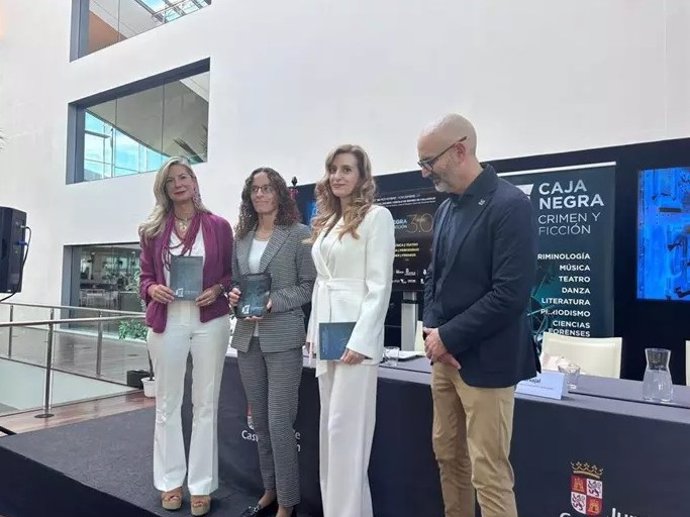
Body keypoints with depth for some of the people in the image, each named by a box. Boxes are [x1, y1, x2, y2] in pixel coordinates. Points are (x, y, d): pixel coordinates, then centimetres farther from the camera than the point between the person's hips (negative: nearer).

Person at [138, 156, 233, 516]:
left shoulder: (218, 226, 2)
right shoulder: (152, 229, 7)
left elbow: (231, 273, 5)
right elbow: (145, 276, 11)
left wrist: (217, 290, -13)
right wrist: (152, 289, -10)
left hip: (210, 322, -2)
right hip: (167, 322, 2)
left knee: (205, 404, 6)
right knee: (167, 404, 10)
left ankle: (201, 485, 18)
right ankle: (170, 481, 26)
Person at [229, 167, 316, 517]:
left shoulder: (298, 233, -4)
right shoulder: (241, 237, 12)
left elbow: (309, 286, -6)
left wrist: (273, 301, -17)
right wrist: (233, 294, -3)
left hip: (282, 336, -6)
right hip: (247, 336, 6)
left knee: (279, 421, -3)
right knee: (259, 420, 14)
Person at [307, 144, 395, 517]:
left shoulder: (377, 216, -5)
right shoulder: (326, 221, 16)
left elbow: (380, 284, -12)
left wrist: (361, 339, -18)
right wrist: (313, 330, 13)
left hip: (355, 332, -7)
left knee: (346, 427, -4)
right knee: (330, 426, 14)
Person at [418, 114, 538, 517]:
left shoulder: (510, 205, -15)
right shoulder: (446, 209, 10)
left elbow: (511, 293, -21)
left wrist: (449, 337, -16)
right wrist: (433, 330, -2)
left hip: (484, 361, -8)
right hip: (445, 355, 8)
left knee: (489, 474, 1)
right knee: (448, 457, 18)